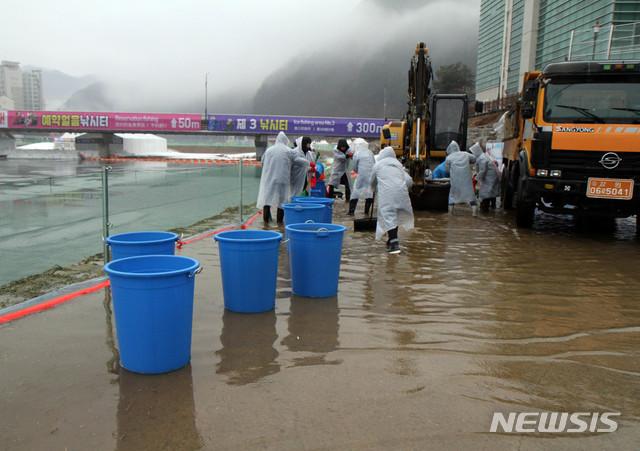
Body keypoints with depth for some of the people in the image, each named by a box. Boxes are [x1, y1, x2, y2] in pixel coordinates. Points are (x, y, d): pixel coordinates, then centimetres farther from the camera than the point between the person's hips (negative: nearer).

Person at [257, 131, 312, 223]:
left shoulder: (268, 150, 7)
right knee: (282, 198, 6)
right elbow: (302, 162, -2)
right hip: (283, 179, -2)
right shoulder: (289, 151, -1)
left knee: (266, 197, 7)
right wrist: (308, 163, 18)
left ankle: (266, 218, 6)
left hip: (268, 179, 2)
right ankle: (279, 219, 9)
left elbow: (262, 163, 18)